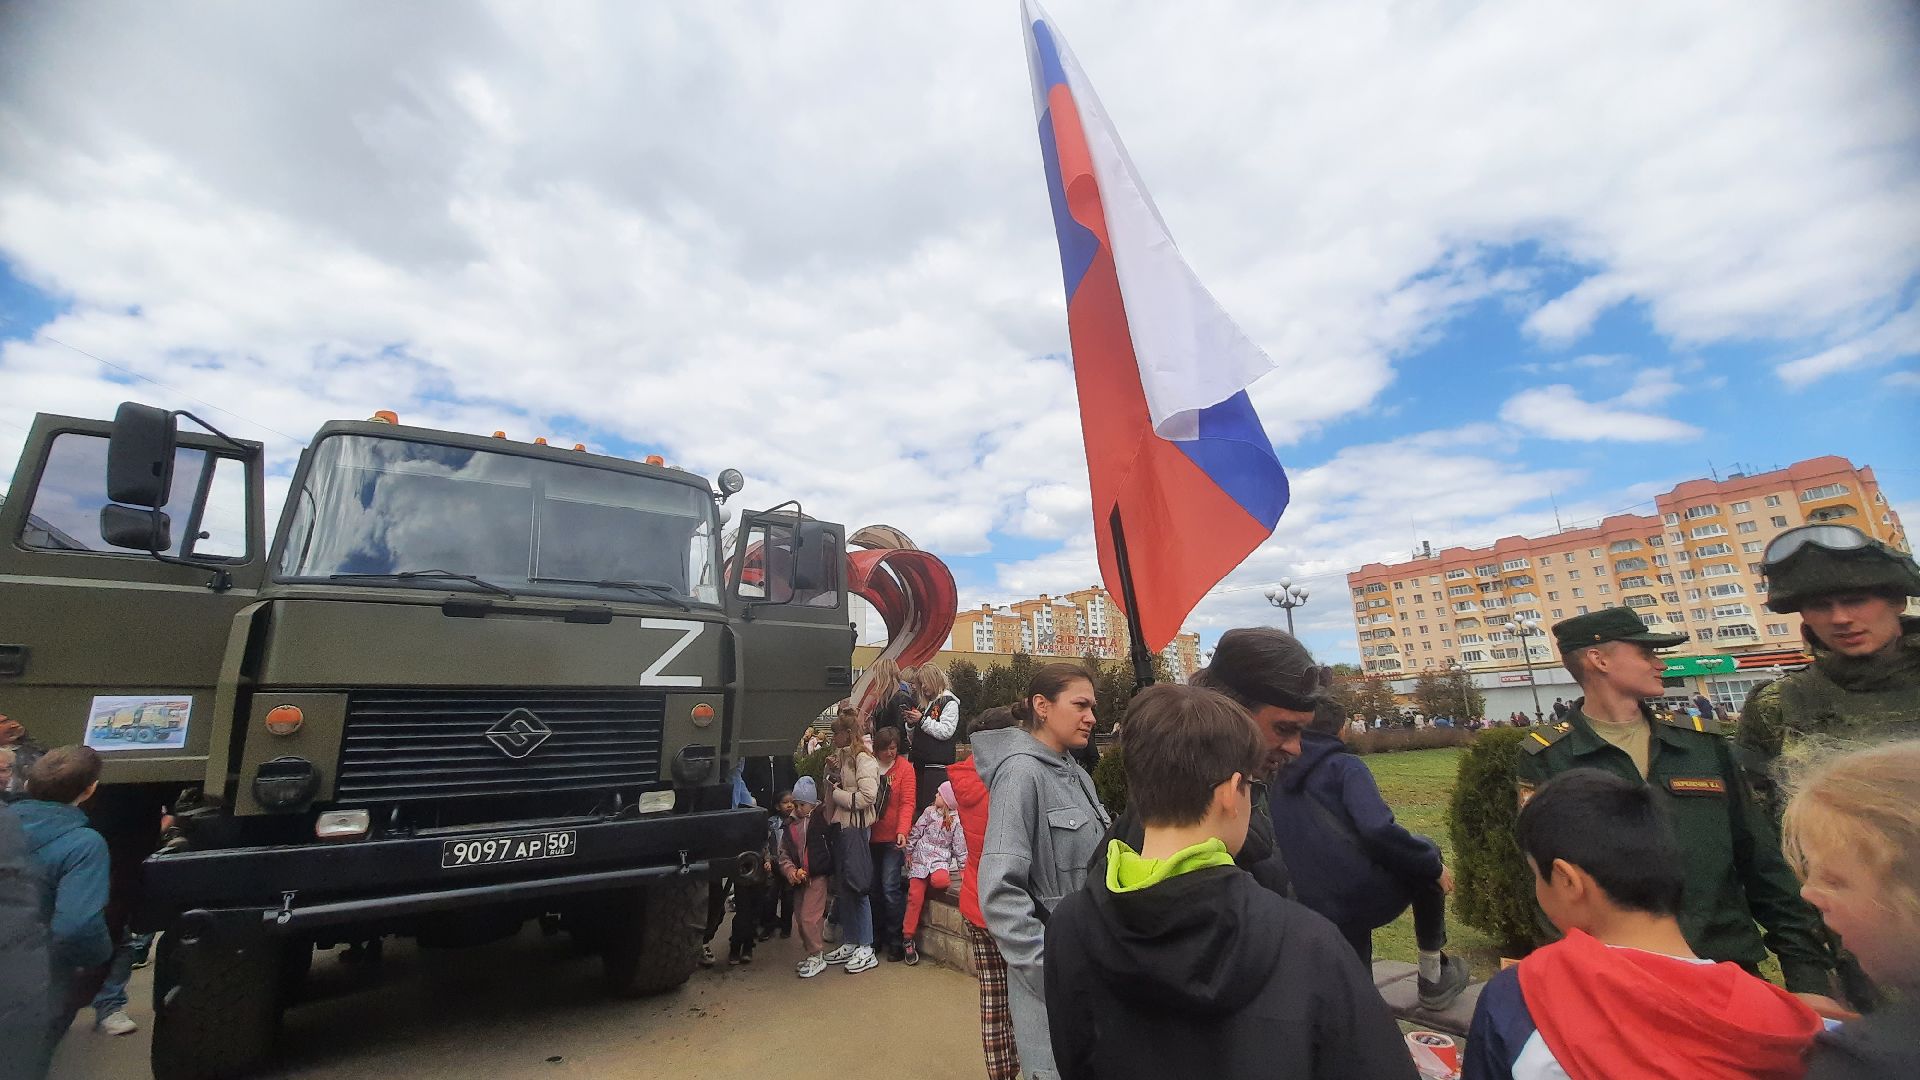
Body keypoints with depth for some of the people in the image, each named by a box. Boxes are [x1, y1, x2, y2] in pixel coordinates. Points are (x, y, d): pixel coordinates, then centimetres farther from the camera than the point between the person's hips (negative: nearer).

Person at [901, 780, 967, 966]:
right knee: (915, 895, -8)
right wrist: (909, 852, 8)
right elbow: (916, 832, 9)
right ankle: (908, 937, 3)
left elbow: (960, 846, 2)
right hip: (920, 858, 2)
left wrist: (962, 868, 3)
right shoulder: (930, 812, 4)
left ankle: (945, 880, 1)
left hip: (941, 859, -2)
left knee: (939, 880, -36)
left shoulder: (957, 821, -3)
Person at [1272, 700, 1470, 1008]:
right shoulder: (1343, 765, -6)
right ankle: (1432, 976, 34)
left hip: (1318, 914, 5)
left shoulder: (1279, 780, 13)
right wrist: (1433, 865, -4)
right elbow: (1378, 829, -20)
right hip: (1369, 895, -4)